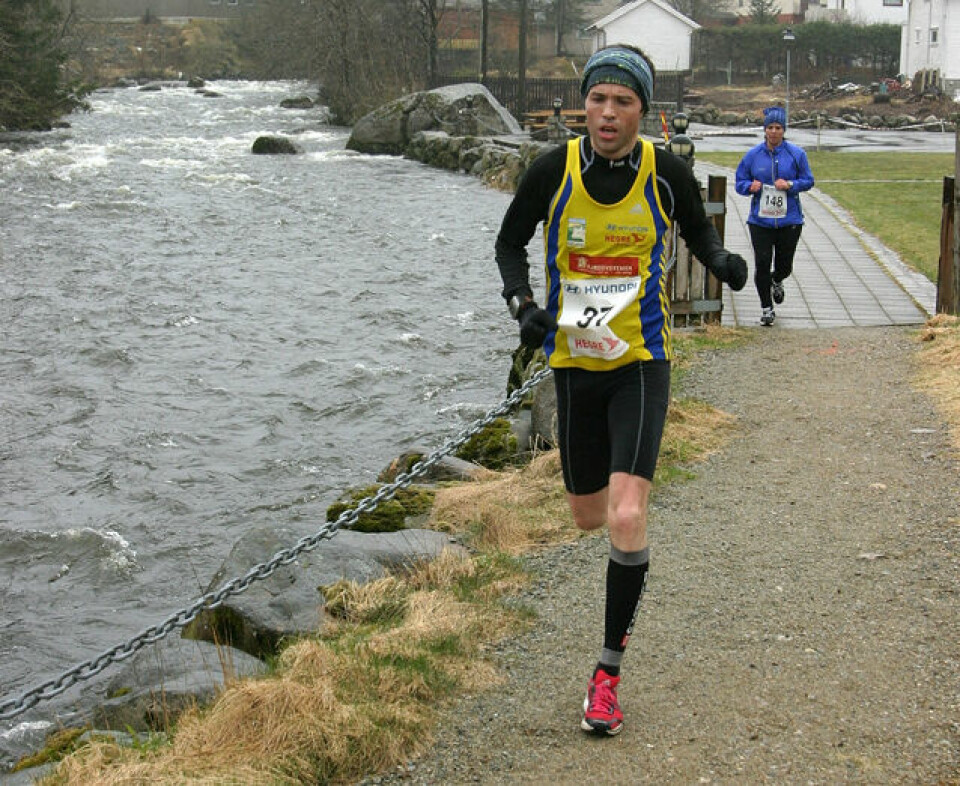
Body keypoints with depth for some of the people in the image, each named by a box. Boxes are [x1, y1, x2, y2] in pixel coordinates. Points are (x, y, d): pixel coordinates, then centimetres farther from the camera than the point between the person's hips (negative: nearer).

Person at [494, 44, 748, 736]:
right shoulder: (554, 171, -8)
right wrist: (523, 305, -11)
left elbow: (699, 232, 10)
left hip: (642, 363, -2)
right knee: (588, 515, 14)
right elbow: (510, 242, 7)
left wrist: (723, 260, -12)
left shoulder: (666, 173, -9)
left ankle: (609, 671, -1)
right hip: (573, 361, 2)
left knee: (627, 519, -17)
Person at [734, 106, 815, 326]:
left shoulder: (796, 153, 1)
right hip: (760, 220, 0)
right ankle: (766, 308, 11)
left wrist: (790, 185, -13)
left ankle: (776, 282, 46)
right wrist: (751, 186, -13)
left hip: (789, 220, 0)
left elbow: (808, 181, 5)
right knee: (762, 264, -6)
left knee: (784, 266, 8)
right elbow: (740, 182, 9)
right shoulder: (753, 155, 3)